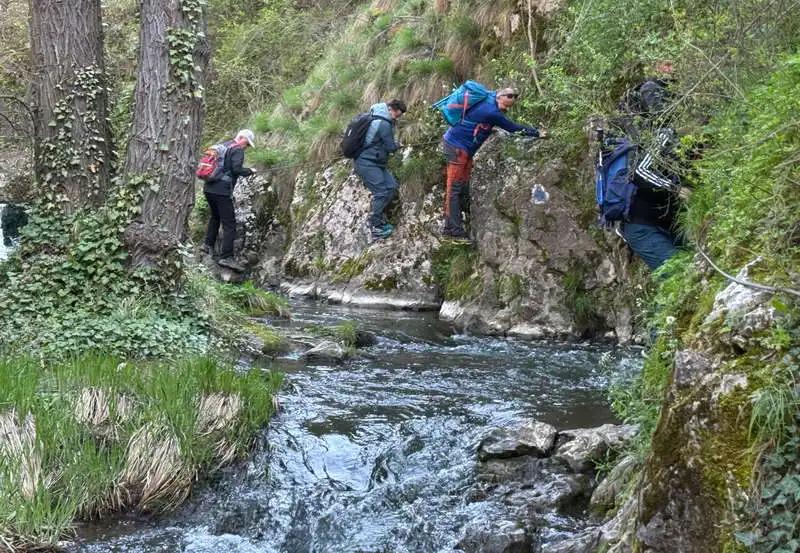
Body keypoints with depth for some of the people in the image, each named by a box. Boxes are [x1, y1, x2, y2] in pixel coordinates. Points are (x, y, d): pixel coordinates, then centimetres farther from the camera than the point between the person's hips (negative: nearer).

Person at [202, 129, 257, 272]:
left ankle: (208, 245, 34)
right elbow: (237, 169, -18)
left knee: (215, 216, 31)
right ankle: (226, 257, -12)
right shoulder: (237, 150, -7)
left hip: (208, 189, 9)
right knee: (229, 224, -6)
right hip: (222, 191, -8)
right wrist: (250, 171, -3)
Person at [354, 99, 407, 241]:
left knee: (391, 186, 11)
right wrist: (397, 145, 11)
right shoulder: (384, 124, -20)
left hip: (376, 163, 11)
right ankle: (376, 228, -8)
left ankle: (378, 218, 17)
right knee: (381, 192, -12)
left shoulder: (375, 117, 11)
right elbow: (391, 147, -11)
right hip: (367, 164, -11)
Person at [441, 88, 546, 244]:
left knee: (463, 189, 8)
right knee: (455, 188, -10)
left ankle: (449, 229, 9)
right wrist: (537, 133, -3)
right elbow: (514, 128, -14)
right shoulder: (491, 112, -22)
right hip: (457, 146, -10)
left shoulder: (490, 97, 4)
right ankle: (456, 231, -12)